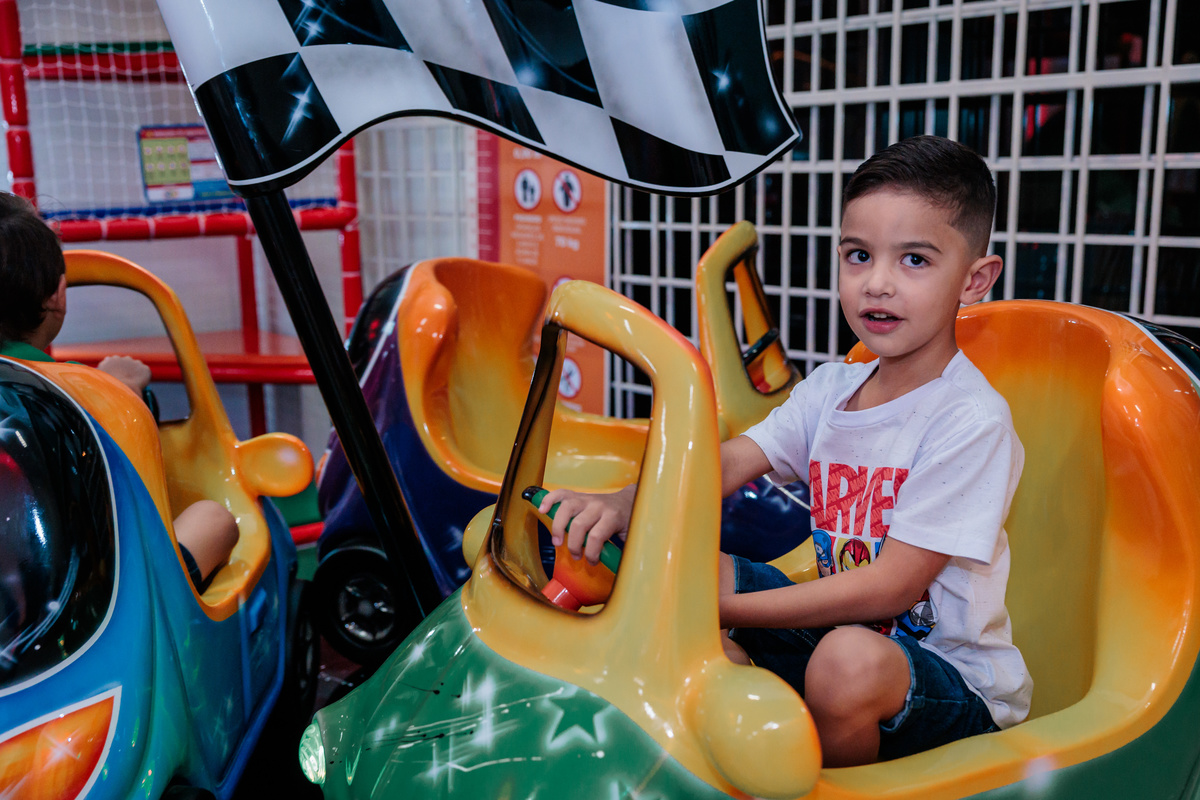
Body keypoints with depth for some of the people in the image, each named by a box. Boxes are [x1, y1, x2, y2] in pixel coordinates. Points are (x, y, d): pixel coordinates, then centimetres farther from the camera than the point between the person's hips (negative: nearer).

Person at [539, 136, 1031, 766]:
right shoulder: (829, 389, 2)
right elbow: (725, 462, -8)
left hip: (951, 682, -6)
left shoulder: (971, 420, -20)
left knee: (850, 661, -39)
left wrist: (721, 610, -28)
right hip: (841, 624, 6)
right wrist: (622, 503, -29)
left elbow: (890, 588, -24)